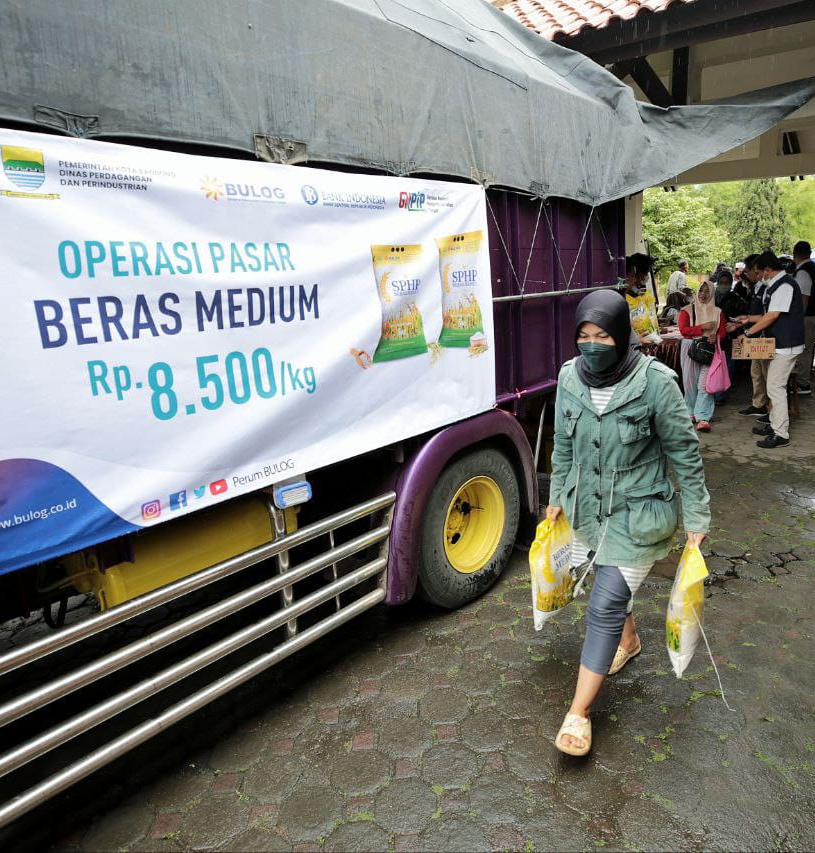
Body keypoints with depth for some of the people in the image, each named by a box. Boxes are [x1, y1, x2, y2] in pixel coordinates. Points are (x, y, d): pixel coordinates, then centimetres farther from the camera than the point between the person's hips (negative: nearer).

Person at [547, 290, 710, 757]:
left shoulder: (655, 381, -20)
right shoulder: (570, 377, -7)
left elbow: (684, 452, -10)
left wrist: (697, 516, -7)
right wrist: (558, 496, 14)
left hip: (638, 514, -5)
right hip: (588, 508, 5)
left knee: (605, 605, -6)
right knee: (615, 585, 25)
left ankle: (579, 712, 8)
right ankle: (629, 639, 56)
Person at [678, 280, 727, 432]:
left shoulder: (717, 312, 13)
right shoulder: (687, 310, 5)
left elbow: (722, 330, 10)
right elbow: (683, 329, -6)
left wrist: (716, 337, -12)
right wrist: (703, 327, -13)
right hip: (690, 348, 0)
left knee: (705, 384, -9)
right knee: (690, 382, 3)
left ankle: (703, 418, -12)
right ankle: (691, 412, 19)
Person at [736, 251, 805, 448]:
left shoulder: (784, 285, -17)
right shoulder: (776, 285, 13)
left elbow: (772, 316, -22)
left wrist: (748, 332, -15)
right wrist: (749, 318, 20)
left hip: (786, 345, -10)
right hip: (779, 343, 10)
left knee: (775, 387, -9)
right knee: (774, 385, 17)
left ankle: (781, 434, -3)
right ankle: (774, 423, 28)